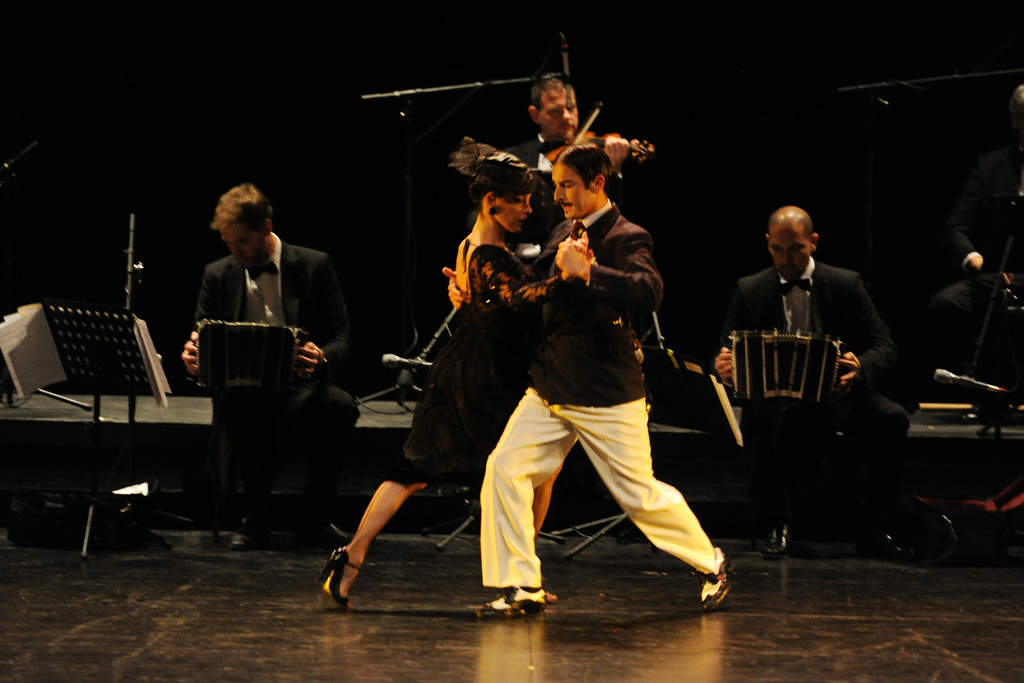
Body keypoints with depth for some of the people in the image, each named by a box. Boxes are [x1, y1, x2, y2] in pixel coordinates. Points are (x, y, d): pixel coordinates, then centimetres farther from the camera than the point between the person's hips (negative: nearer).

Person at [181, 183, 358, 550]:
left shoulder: (314, 266, 3)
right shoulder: (218, 275, 10)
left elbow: (342, 339, -1)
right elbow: (202, 342, 11)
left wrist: (322, 358, -25)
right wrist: (193, 358, -16)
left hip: (301, 388, -1)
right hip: (244, 390, 1)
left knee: (339, 406, -36)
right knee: (243, 407, -38)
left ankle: (315, 516, -17)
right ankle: (256, 516, -20)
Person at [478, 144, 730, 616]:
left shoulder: (627, 239, -12)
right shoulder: (563, 235, 12)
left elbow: (649, 292, -32)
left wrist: (585, 272, -34)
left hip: (606, 396, -7)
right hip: (549, 390, 7)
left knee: (639, 495, 2)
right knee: (504, 469, -8)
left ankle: (710, 564, 26)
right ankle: (521, 587, -2)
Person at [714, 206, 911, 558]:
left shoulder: (846, 284, 7)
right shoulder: (749, 290, 10)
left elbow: (883, 346, 2)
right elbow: (728, 352, 8)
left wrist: (861, 367, -23)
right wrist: (723, 367, -19)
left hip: (838, 393, 1)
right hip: (775, 397, -1)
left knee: (891, 419, -29)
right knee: (767, 415, -38)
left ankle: (874, 528, -13)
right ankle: (777, 526, -22)